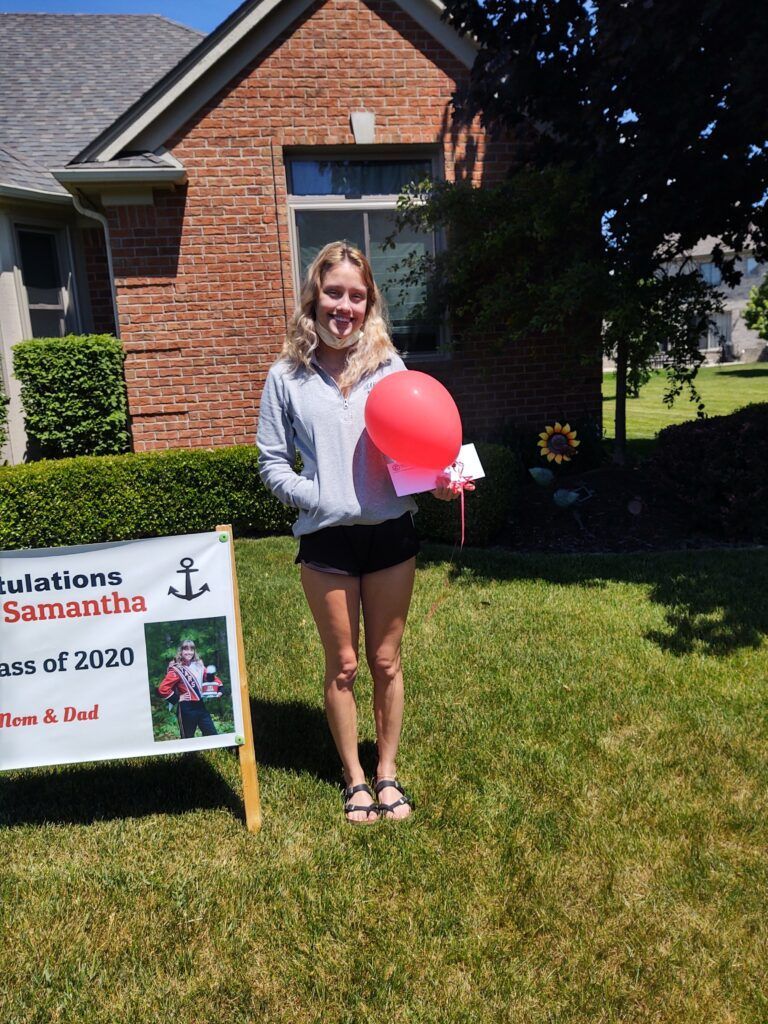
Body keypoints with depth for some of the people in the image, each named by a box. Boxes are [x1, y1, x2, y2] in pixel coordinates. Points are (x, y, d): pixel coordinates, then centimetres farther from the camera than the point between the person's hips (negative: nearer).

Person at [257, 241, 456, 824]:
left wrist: (436, 481, -16)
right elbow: (272, 463, 0)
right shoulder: (288, 377, -1)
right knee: (342, 664, 13)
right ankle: (355, 778, 34)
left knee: (386, 661, 13)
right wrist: (322, 500, -14)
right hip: (327, 539, -1)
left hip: (391, 532, 1)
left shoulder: (389, 367, 1)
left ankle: (388, 772, 34)